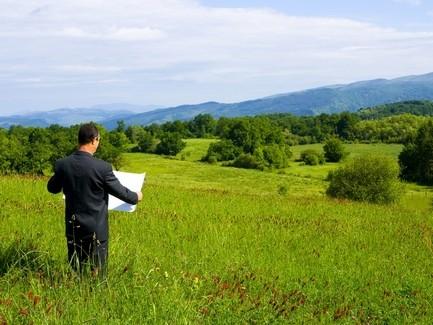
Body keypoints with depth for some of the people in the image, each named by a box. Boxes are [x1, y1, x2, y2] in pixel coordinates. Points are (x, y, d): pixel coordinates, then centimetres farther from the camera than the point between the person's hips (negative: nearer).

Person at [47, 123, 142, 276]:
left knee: (75, 272, 15)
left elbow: (52, 188, 10)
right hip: (96, 228, -4)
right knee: (98, 273, 10)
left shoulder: (63, 164, -7)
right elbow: (120, 191, -7)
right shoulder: (102, 167, -19)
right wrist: (136, 197, 14)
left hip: (73, 227, 4)